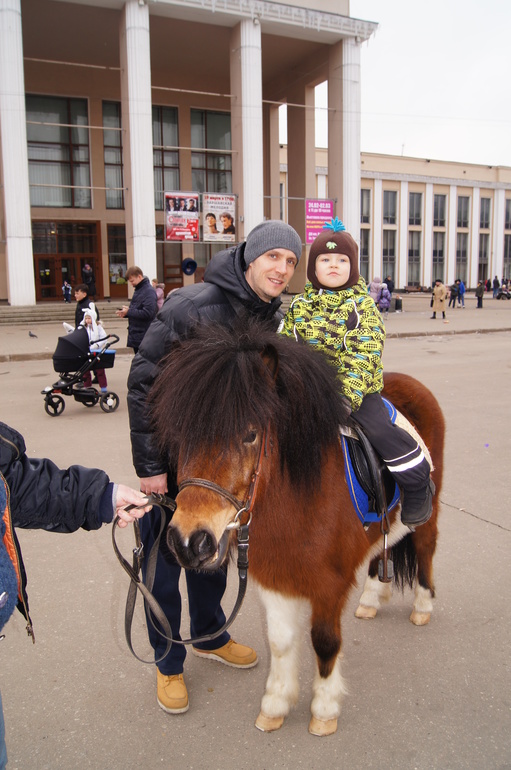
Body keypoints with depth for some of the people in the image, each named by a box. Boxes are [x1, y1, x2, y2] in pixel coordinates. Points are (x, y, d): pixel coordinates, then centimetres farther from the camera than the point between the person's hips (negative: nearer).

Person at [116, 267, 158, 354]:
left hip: (144, 337, -9)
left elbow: (148, 313, -24)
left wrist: (129, 312, -18)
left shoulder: (149, 291, -16)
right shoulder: (138, 290, 14)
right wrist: (125, 312, 1)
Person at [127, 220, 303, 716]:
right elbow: (143, 385, -19)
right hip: (172, 461, -5)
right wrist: (149, 465, -18)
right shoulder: (190, 307, -23)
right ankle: (168, 663, 31)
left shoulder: (276, 322, -3)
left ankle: (209, 636, 47)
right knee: (163, 564, 9)